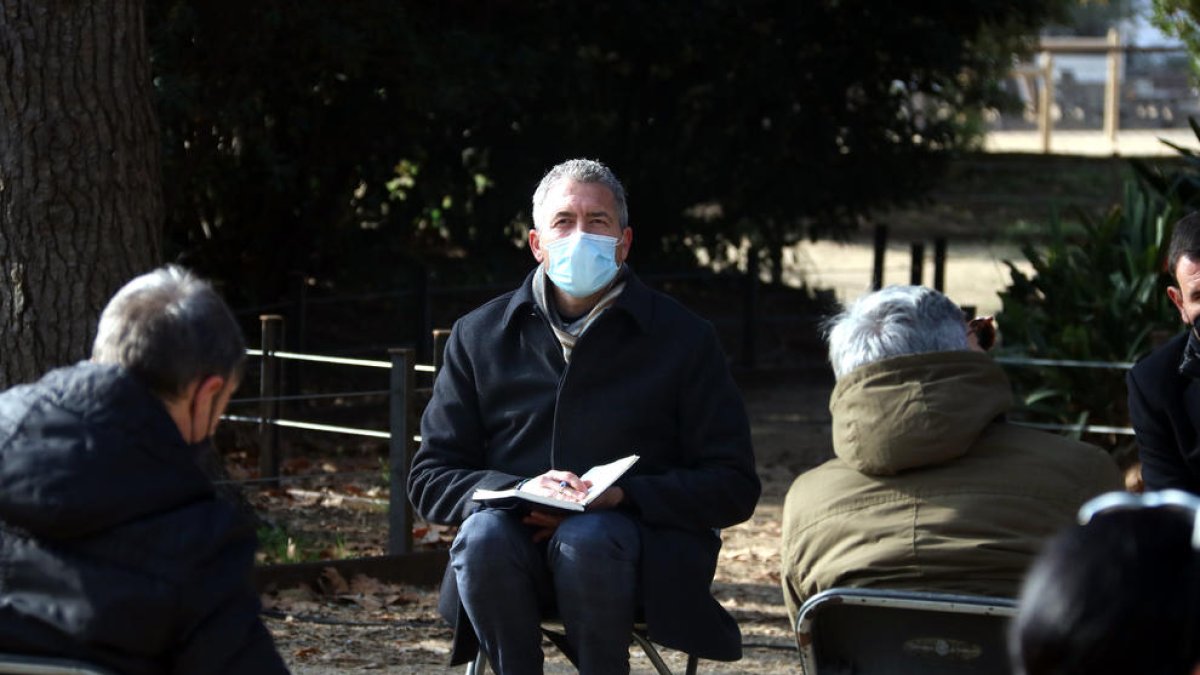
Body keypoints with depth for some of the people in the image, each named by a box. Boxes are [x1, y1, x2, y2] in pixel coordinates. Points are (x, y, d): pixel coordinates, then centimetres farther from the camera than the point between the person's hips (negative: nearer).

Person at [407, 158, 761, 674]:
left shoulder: (682, 338, 6)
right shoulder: (480, 336, 12)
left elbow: (733, 486, 2)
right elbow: (429, 478, 9)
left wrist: (620, 496, -15)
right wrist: (518, 492, -12)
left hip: (640, 548, -2)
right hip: (517, 541, 2)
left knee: (586, 539, -35)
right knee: (483, 535, -32)